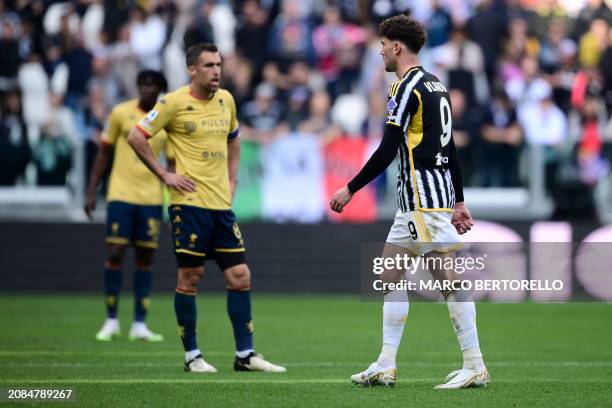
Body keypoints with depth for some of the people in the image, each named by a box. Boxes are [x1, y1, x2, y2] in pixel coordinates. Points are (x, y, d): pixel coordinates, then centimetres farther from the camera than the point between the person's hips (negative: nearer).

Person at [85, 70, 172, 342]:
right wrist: (91, 192, 2)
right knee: (115, 254, -7)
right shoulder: (120, 113, -1)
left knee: (145, 258, 3)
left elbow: (172, 164, 8)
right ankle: (111, 321, 5)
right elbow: (104, 153, 6)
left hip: (151, 198, 2)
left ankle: (139, 325, 8)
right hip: (121, 195, -2)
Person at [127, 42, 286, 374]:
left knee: (240, 277, 2)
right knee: (190, 277, -1)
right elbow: (135, 137, -7)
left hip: (221, 204, 6)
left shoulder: (226, 100, 11)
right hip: (190, 202, -6)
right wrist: (164, 175, -8)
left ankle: (245, 354, 8)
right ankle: (192, 355, 8)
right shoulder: (174, 103, -8)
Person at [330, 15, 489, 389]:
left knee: (449, 278, -9)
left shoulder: (407, 88, -12)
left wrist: (351, 189, -8)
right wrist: (458, 201, 20)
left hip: (423, 196, -10)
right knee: (390, 273, 11)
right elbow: (451, 148, 18)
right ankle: (386, 366, 10)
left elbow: (387, 151, -16)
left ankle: (475, 367, -9)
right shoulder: (436, 85, 16)